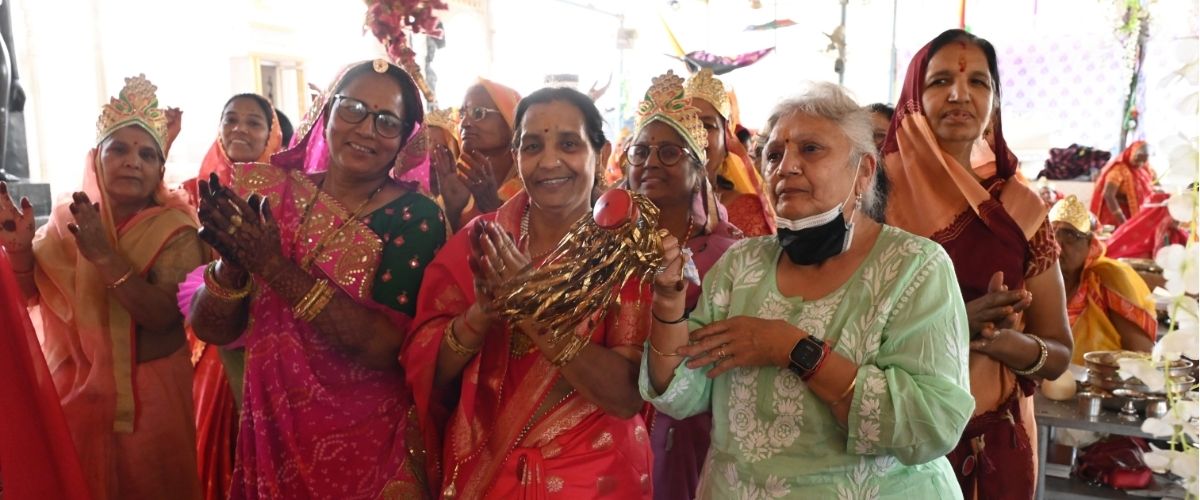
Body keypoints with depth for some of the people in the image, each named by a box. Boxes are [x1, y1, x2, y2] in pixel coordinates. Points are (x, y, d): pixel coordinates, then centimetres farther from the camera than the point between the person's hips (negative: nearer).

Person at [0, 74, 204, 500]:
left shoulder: (175, 230, -13)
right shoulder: (67, 219, -1)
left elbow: (164, 316, -24)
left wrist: (107, 257, -34)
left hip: (148, 393, -3)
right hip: (75, 389, 4)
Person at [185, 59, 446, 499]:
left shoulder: (416, 216, -13)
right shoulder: (273, 196, -3)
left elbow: (388, 345, -23)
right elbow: (210, 329, -3)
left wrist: (275, 267, -27)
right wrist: (233, 261, -22)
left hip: (369, 442, -3)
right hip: (270, 430, 3)